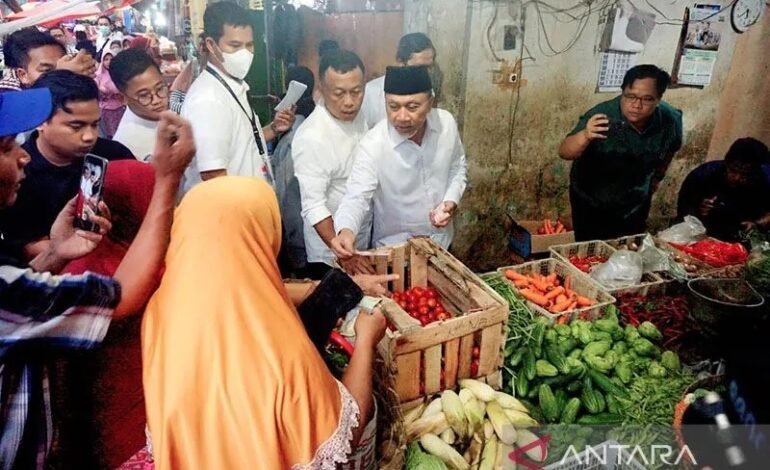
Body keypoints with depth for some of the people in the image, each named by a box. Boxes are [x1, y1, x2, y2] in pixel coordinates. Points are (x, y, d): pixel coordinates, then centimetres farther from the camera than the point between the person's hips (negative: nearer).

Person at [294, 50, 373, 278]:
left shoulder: (358, 116, -4)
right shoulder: (312, 137, -26)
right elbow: (314, 207, -27)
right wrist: (344, 254, -34)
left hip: (364, 240, 7)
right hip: (330, 253, -7)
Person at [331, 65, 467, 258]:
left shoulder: (447, 122, -14)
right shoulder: (372, 145, -28)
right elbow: (357, 197, -32)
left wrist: (451, 200, -13)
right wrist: (346, 230, -53)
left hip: (441, 240, 5)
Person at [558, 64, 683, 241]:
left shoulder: (670, 119, -16)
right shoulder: (602, 115, -30)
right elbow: (565, 152, -40)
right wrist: (585, 136, -59)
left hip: (636, 204, 4)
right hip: (591, 204, -3)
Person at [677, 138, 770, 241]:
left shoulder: (760, 182, -14)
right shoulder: (703, 174, -19)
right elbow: (682, 209, -12)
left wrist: (757, 224, -21)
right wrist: (697, 212, -33)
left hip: (738, 242, 2)